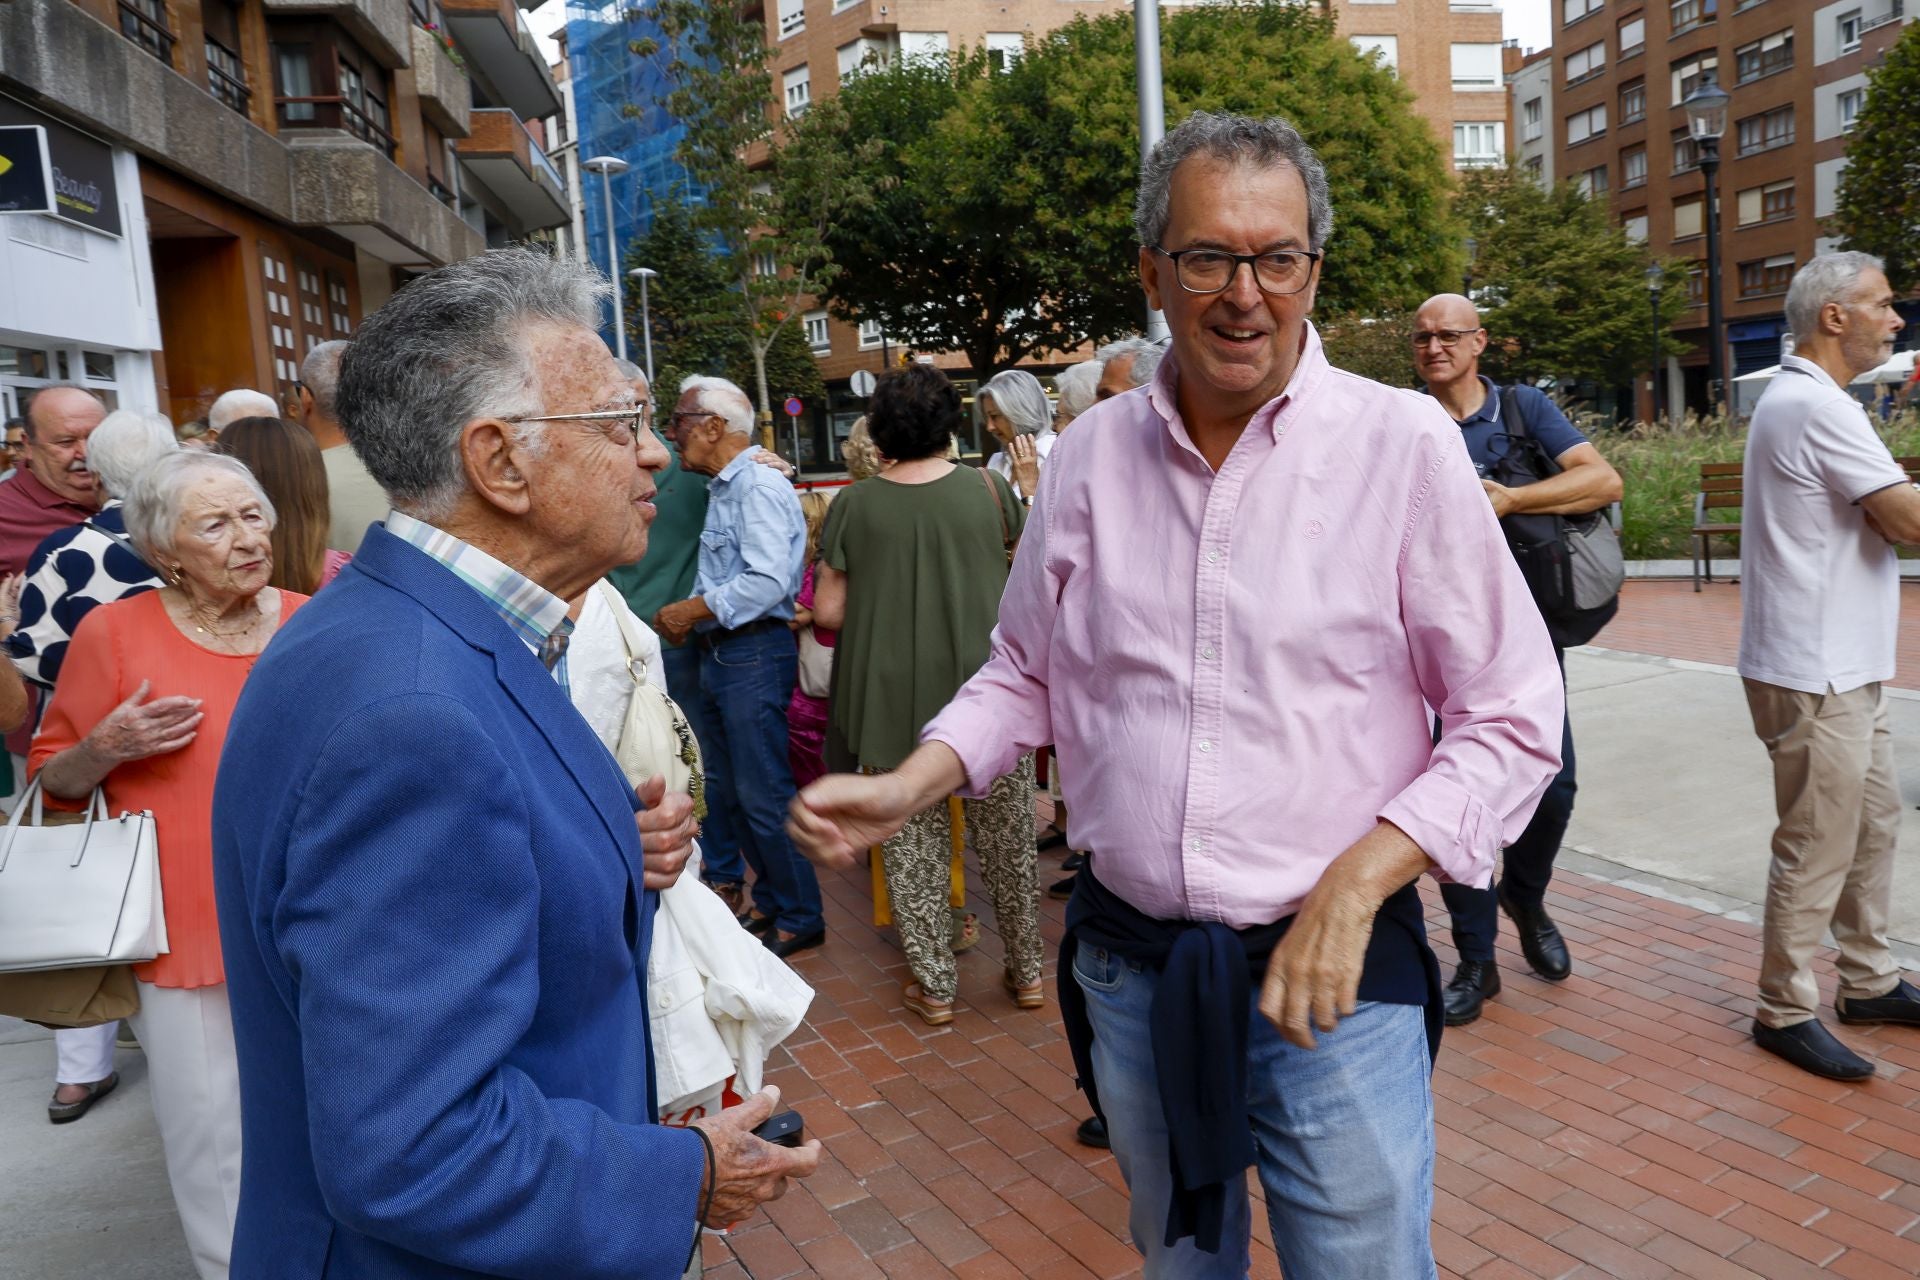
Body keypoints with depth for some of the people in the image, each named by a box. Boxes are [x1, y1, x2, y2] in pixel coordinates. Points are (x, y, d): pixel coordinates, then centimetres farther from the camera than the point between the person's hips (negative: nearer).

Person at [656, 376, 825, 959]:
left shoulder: (760, 486, -15)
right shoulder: (722, 488, 17)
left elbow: (767, 581, -24)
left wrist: (695, 610, -16)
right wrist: (686, 615, 8)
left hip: (754, 654, -10)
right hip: (721, 654, 10)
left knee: (763, 795, -3)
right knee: (726, 792, 16)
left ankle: (800, 918, 12)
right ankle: (770, 901, 31)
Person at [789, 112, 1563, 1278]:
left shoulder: (1404, 443, -11)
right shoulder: (1092, 453, -1)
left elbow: (1512, 721, -7)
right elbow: (1029, 671, 11)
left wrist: (1356, 883, -19)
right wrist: (907, 788, -4)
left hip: (1334, 972, -3)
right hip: (1129, 964, 4)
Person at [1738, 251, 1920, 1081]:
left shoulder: (1799, 399, 15)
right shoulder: (1817, 406, -18)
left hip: (1842, 665, 11)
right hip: (1814, 671, -11)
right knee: (1817, 847, -1)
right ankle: (1785, 1012, 11)